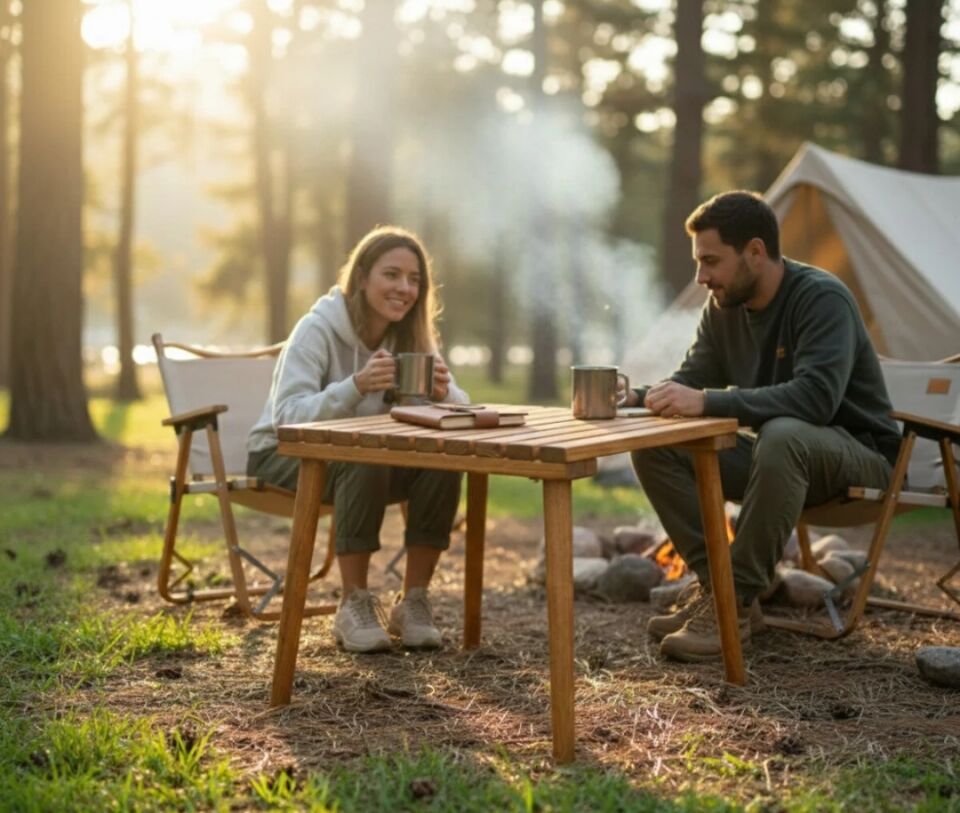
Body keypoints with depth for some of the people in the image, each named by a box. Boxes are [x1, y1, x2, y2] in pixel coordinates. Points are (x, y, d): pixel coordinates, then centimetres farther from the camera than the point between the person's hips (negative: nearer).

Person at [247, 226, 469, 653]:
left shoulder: (411, 336, -3)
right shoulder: (317, 329, -19)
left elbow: (460, 407, -10)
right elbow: (286, 417, -31)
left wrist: (442, 392, -35)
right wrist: (355, 386, -47)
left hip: (365, 457, 5)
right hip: (284, 456, -5)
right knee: (363, 463, -36)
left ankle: (413, 601, -12)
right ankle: (354, 604, -22)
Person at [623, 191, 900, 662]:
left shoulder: (822, 299, -21)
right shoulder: (723, 307, 1)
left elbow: (816, 397, -35)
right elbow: (690, 381, 5)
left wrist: (707, 402, -41)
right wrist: (635, 398, -17)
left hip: (859, 456, -7)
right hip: (776, 450, 7)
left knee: (782, 435, -41)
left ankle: (736, 602, -29)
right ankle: (714, 584, -10)